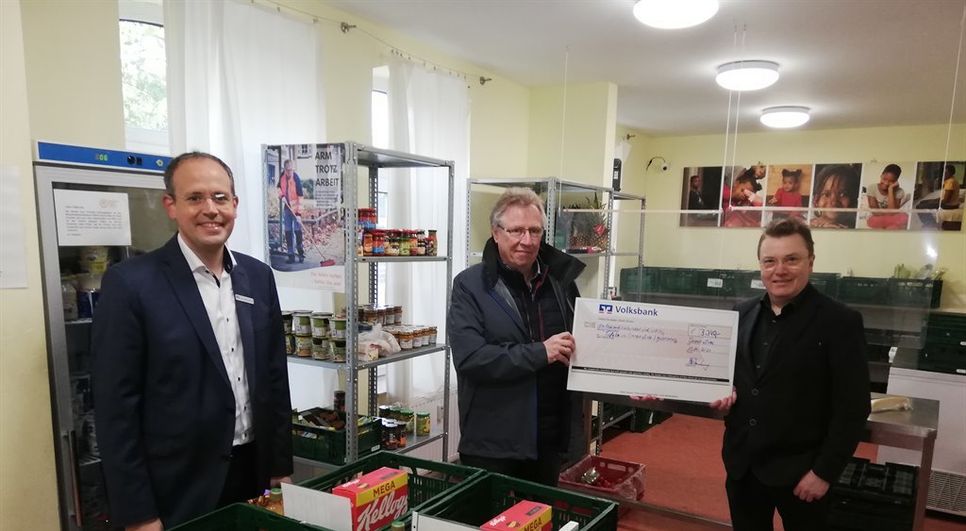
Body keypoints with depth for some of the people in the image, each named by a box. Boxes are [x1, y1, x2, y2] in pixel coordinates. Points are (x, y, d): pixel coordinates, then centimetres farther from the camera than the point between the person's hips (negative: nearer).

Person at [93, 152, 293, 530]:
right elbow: (116, 408, -12)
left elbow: (275, 378, 7)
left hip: (256, 474, 5)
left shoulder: (258, 276, 2)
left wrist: (281, 468, 7)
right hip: (178, 491, -4)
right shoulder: (130, 284, -13)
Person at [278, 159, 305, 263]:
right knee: (287, 231, 6)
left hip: (295, 208, -5)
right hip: (286, 207, 5)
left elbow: (300, 197, -20)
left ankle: (301, 253, 13)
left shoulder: (296, 179, -18)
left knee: (297, 230, -3)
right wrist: (281, 195, -7)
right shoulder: (282, 176, -3)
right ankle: (291, 255, 11)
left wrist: (299, 213, -23)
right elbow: (279, 187, 16)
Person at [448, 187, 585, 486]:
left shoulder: (560, 281, 5)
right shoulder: (470, 285, -10)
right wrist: (540, 352, -24)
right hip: (491, 443, -5)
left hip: (549, 438, 5)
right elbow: (469, 357, -20)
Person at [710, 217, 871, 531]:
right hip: (742, 464, 5)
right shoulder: (742, 314, 3)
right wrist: (725, 392, -5)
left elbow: (852, 408, -12)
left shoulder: (841, 322, -11)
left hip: (800, 471, -4)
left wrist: (824, 472, -13)